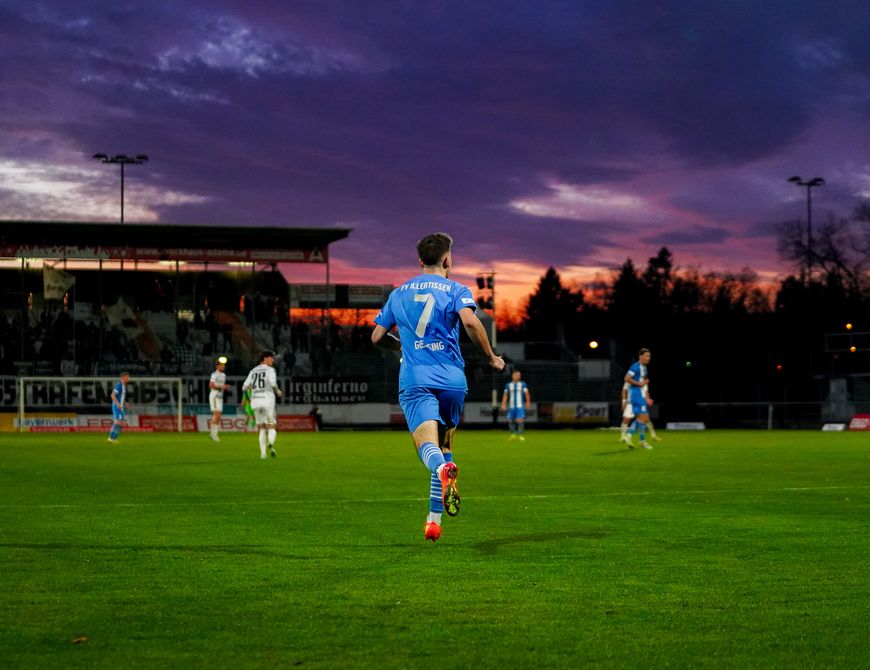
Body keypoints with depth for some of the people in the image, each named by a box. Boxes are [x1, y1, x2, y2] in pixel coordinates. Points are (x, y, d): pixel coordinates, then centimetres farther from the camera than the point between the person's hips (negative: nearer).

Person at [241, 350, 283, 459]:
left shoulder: (253, 371, 17)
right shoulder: (270, 369, 0)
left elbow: (244, 388, 14)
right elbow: (273, 383, -19)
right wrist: (278, 392, 3)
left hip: (256, 403, 4)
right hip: (268, 402, -4)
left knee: (262, 430, 14)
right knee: (272, 428, 3)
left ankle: (263, 453, -3)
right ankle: (271, 444, -29)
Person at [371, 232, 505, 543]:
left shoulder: (399, 293, 17)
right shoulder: (456, 290, 5)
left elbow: (377, 337, 20)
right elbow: (470, 321, -15)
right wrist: (491, 357, -3)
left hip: (414, 379, 0)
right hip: (452, 379, 0)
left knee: (427, 445, -16)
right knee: (444, 446, 16)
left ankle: (443, 470, -53)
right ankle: (434, 520, 15)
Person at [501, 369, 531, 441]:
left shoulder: (523, 384, 2)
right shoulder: (508, 385, 8)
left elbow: (527, 393, 3)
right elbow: (505, 395, 13)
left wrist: (528, 403, -1)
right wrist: (503, 404, 8)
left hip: (520, 406, -3)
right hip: (511, 406, 3)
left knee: (520, 420, -13)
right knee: (510, 420, 4)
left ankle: (520, 435, -7)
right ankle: (513, 434, 22)